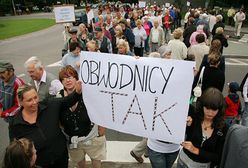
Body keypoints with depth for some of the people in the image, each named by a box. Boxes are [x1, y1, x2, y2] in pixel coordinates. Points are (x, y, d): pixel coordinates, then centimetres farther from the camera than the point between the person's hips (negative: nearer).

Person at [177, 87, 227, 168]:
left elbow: (219, 157, -11)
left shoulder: (223, 128, -13)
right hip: (184, 161, 0)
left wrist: (196, 150, -23)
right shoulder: (193, 117, -15)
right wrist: (186, 126, -28)